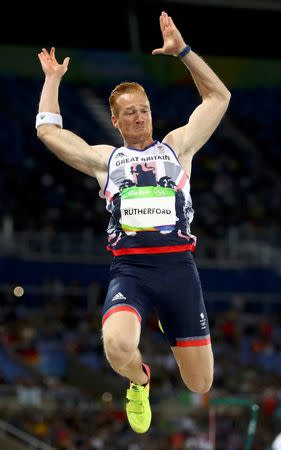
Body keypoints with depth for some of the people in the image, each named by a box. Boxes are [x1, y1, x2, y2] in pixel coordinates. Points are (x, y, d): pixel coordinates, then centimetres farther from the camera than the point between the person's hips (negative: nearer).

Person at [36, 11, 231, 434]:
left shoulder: (177, 146, 15)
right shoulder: (104, 159, 16)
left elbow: (219, 97, 14)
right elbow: (48, 130, 14)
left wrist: (182, 51, 9)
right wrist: (53, 78, 23)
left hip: (178, 265, 1)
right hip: (130, 268, -1)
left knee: (201, 385, 4)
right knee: (118, 348, -34)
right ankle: (140, 380, 7)